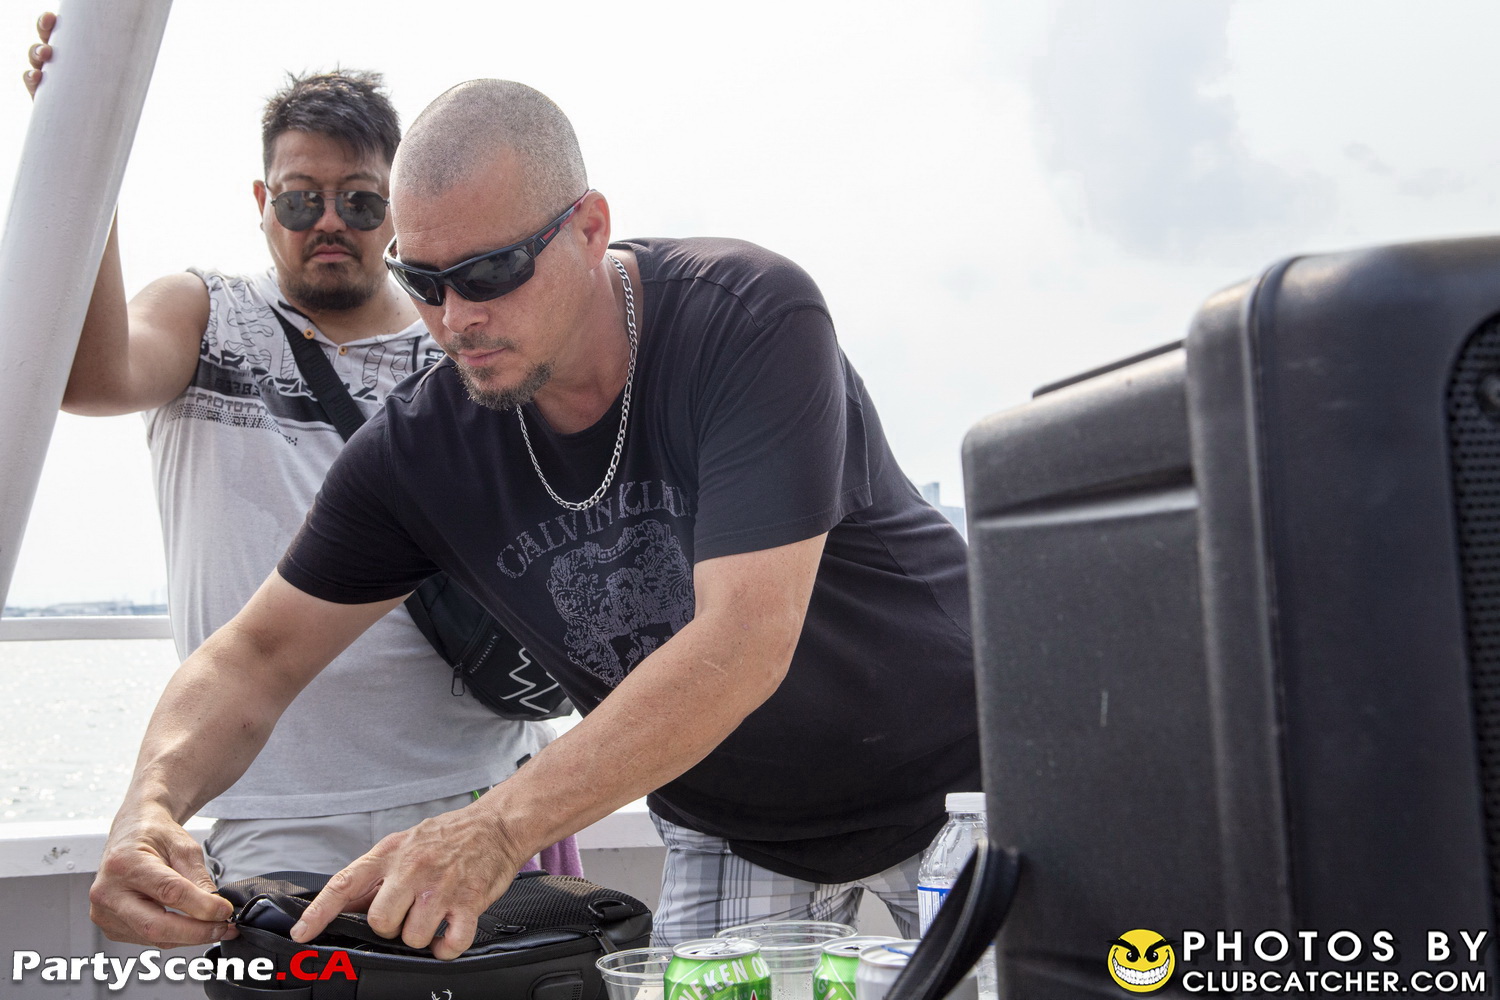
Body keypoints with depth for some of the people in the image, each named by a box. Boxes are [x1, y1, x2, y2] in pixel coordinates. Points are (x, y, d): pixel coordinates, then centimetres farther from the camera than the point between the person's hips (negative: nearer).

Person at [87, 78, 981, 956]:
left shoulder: (751, 316, -28)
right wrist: (154, 801, -27)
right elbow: (261, 653, -5)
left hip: (943, 777, -3)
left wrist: (499, 830, -41)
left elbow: (745, 641, -36)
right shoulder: (421, 445, -13)